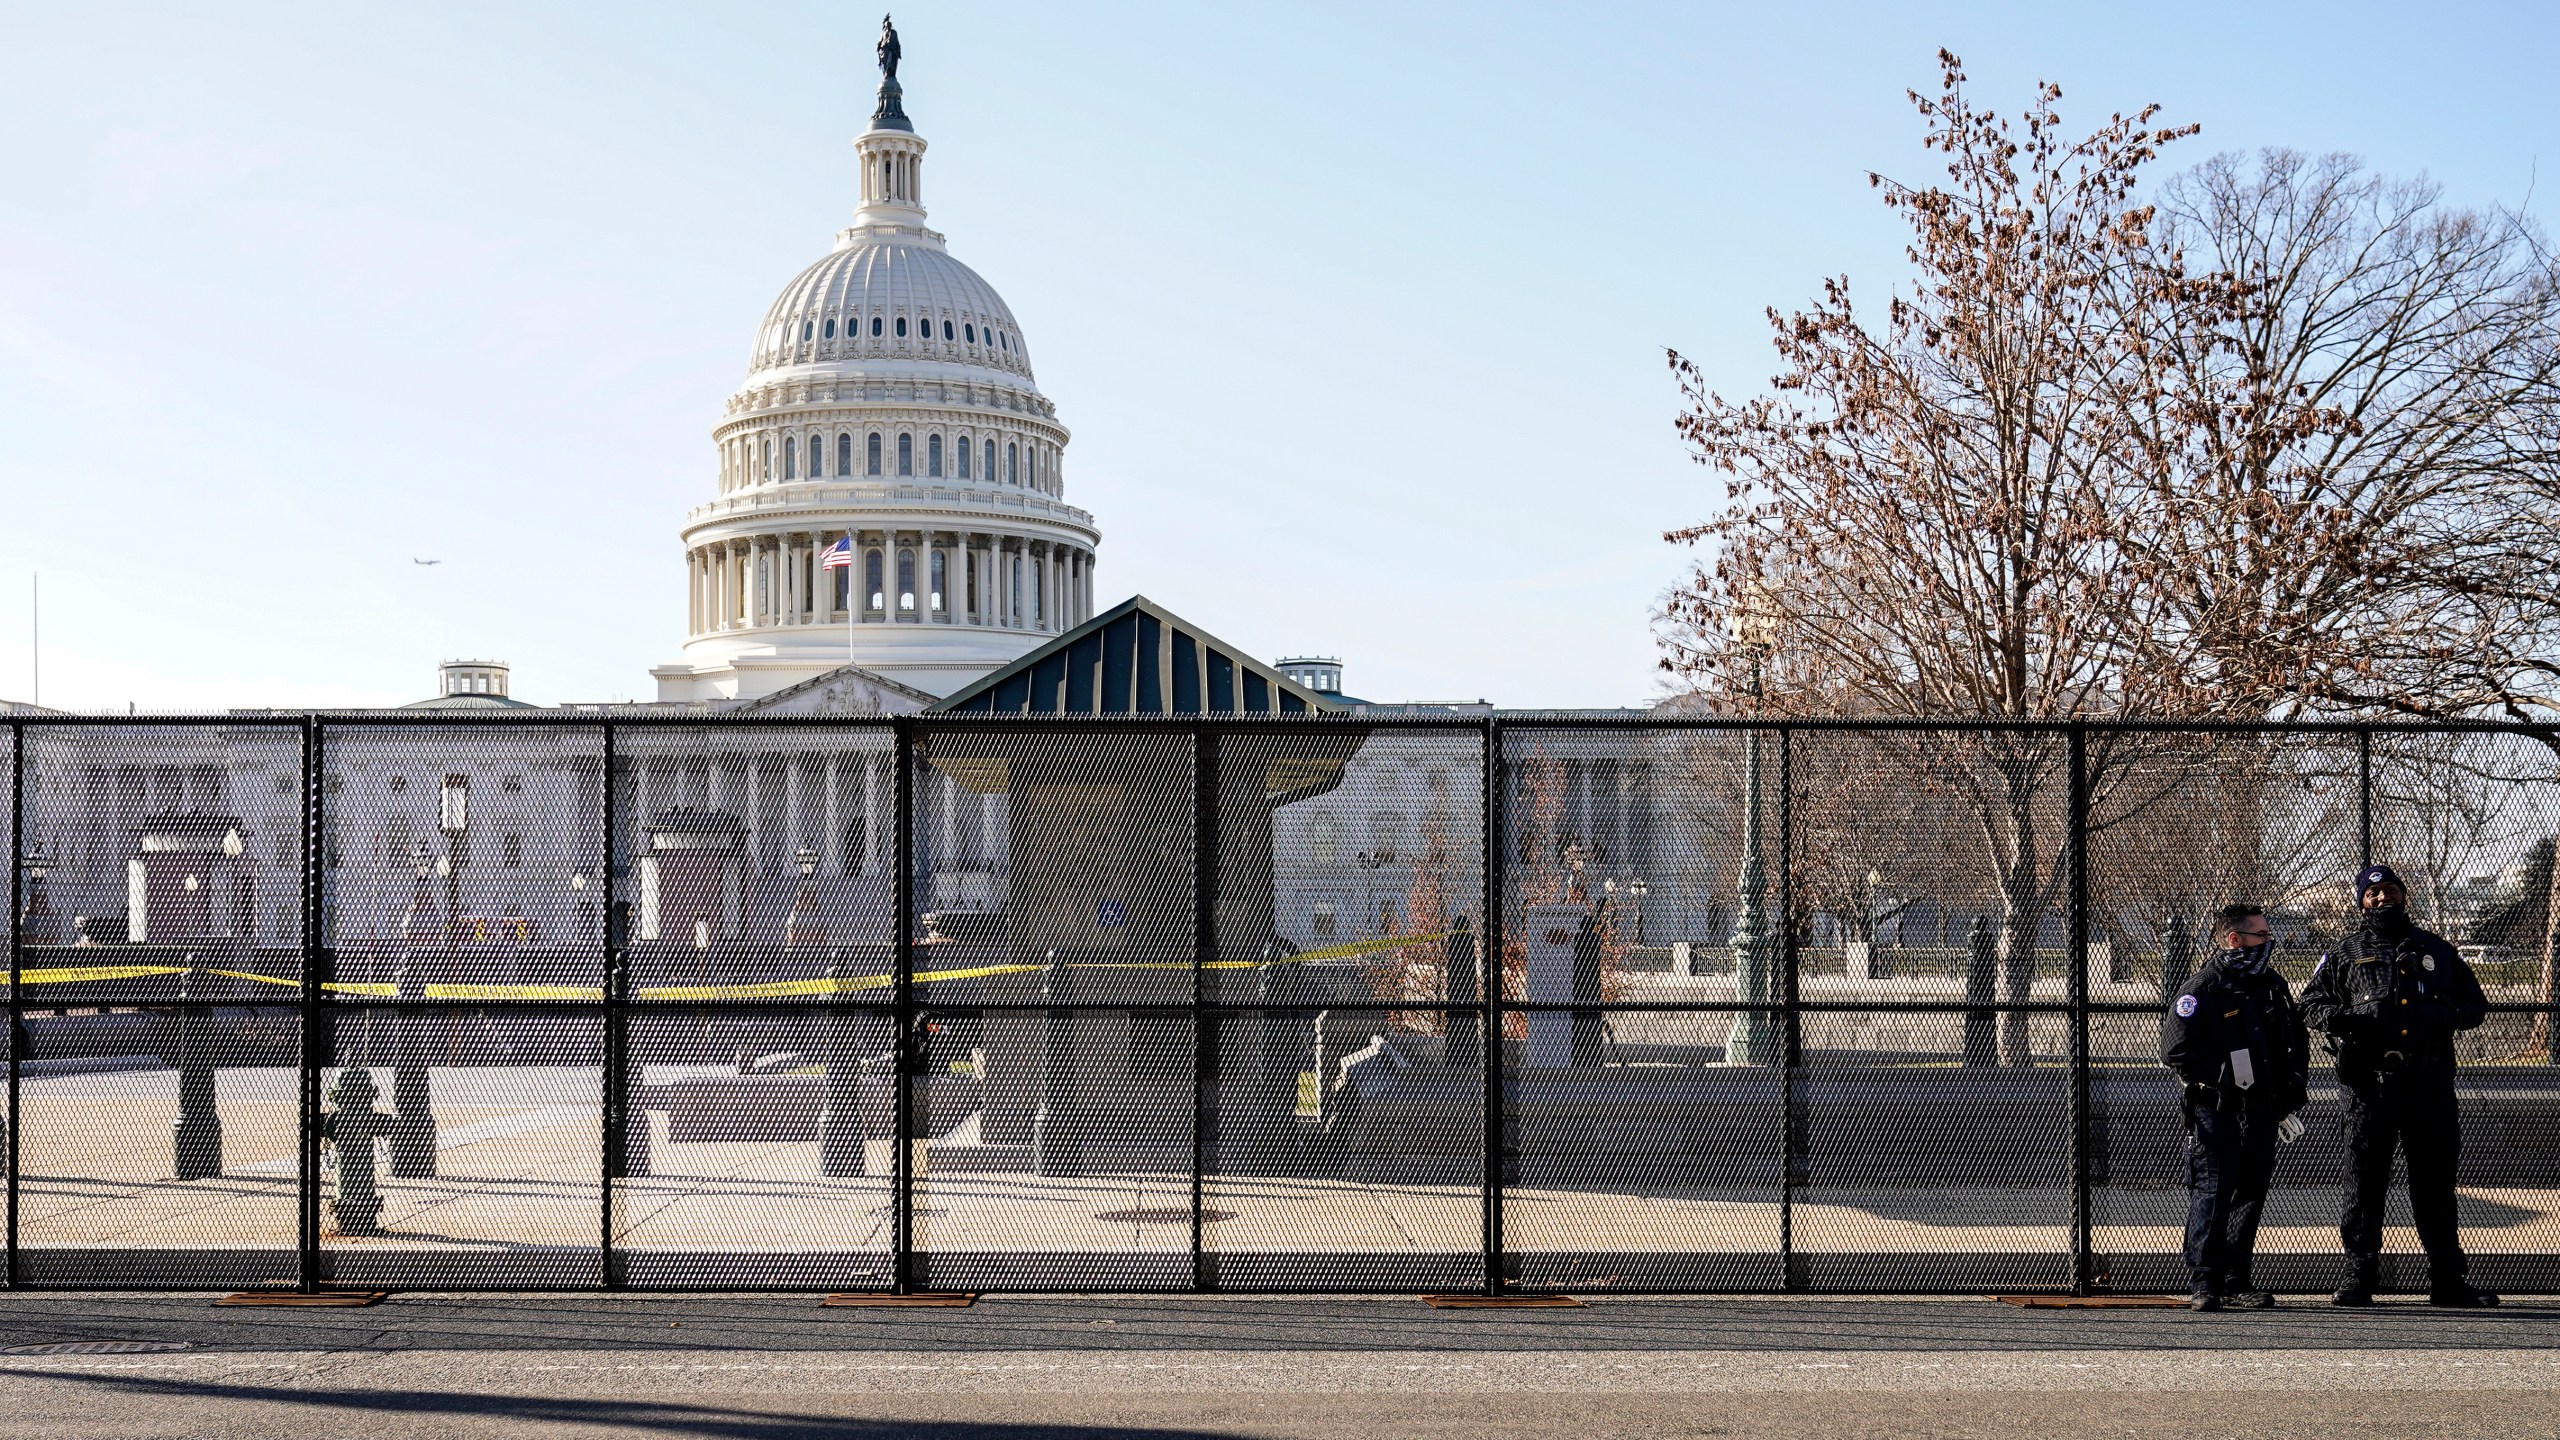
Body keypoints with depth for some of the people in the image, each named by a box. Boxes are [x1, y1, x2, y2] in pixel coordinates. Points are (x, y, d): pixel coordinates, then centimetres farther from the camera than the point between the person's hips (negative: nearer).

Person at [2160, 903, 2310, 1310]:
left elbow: (2297, 1041, 24)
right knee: (2213, 1192, -9)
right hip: (2214, 1110, -7)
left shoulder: (2273, 985, 12)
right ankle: (2203, 1283, -5)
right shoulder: (2202, 989, -10)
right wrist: (2224, 1072, -21)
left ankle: (2236, 1281, 17)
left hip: (2261, 1109, 7)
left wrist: (2292, 1093, 14)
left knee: (2251, 1193, 8)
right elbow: (2175, 1051, -14)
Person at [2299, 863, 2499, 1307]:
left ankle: (2448, 1280, 10)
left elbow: (2476, 1003, 19)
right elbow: (2311, 1000, 14)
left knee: (2435, 1180, 4)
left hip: (2430, 1084, 1)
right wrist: (2335, 1016, -10)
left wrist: (2450, 1015, -4)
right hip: (2369, 1083, -1)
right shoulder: (2346, 955, 13)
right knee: (2364, 1179, -2)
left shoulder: (2436, 950, 17)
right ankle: (2359, 1278, 3)